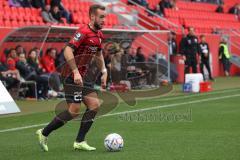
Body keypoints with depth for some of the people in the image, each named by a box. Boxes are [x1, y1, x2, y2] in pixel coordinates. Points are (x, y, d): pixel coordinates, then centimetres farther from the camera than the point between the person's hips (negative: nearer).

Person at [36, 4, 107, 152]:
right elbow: (68, 51, -27)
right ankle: (44, 133, 5)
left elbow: (98, 54, 27)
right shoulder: (84, 32, -19)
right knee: (74, 110, -10)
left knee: (95, 105, 1)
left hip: (83, 76, 9)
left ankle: (80, 142, 5)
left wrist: (104, 72, 19)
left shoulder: (99, 34, 11)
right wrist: (76, 72, -32)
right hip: (73, 76, -9)